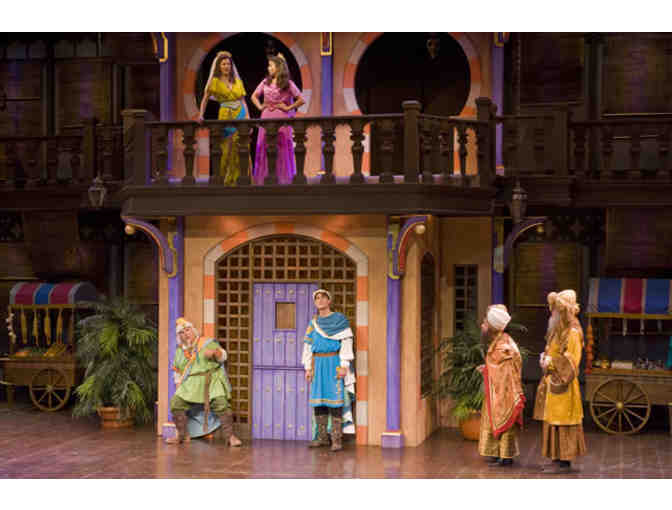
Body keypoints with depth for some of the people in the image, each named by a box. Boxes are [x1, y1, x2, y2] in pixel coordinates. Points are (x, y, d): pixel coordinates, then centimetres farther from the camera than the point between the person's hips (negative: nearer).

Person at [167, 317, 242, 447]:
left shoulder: (207, 343, 3)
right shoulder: (180, 351, 16)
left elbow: (222, 356, -2)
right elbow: (178, 371, 28)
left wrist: (214, 352, -23)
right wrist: (178, 385, 16)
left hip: (212, 380, -4)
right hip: (191, 384, 4)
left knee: (221, 404, -23)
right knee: (176, 403, -10)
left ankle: (229, 436, -18)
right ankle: (183, 435, 5)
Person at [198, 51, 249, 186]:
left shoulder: (237, 81, 11)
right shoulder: (215, 81, 2)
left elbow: (243, 100, 11)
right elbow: (205, 100, 1)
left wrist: (247, 116, -2)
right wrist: (201, 115, -12)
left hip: (240, 114, 3)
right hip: (226, 116, -2)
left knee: (239, 148, -3)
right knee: (227, 148, -2)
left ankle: (236, 178, 3)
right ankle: (225, 178, 9)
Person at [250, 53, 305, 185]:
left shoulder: (288, 83, -3)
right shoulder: (265, 82, 10)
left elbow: (301, 100, -4)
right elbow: (254, 96, 22)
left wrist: (288, 108, -6)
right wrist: (260, 106, 8)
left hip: (282, 118, -4)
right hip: (267, 117, 4)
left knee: (282, 148, -3)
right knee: (264, 147, 2)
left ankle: (282, 178, 4)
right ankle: (264, 178, 7)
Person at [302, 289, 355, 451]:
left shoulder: (340, 319, -2)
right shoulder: (313, 323, 14)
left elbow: (346, 342, -7)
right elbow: (308, 346, 15)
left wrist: (344, 365, -15)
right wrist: (308, 368, 7)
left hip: (334, 363, -5)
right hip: (318, 364, 5)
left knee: (335, 399, -9)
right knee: (318, 400, 5)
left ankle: (337, 439, -7)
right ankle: (322, 437, 13)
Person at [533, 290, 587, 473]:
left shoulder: (572, 332, -14)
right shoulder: (558, 331, 16)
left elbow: (572, 360, -19)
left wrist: (551, 361, -15)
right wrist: (545, 357, 8)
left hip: (562, 385, -10)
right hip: (553, 382, 10)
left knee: (562, 423, -6)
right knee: (553, 422, 11)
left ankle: (565, 462, -2)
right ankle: (558, 459, 16)